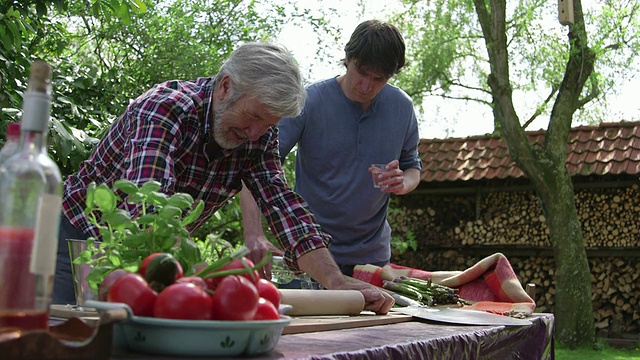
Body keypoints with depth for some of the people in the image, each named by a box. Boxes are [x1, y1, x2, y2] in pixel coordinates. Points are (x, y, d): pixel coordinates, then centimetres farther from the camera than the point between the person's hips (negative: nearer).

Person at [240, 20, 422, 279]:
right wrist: (254, 234, -35)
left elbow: (413, 166, 12)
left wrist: (403, 183, -14)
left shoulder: (402, 107, -2)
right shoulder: (308, 102, -15)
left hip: (372, 255, 3)